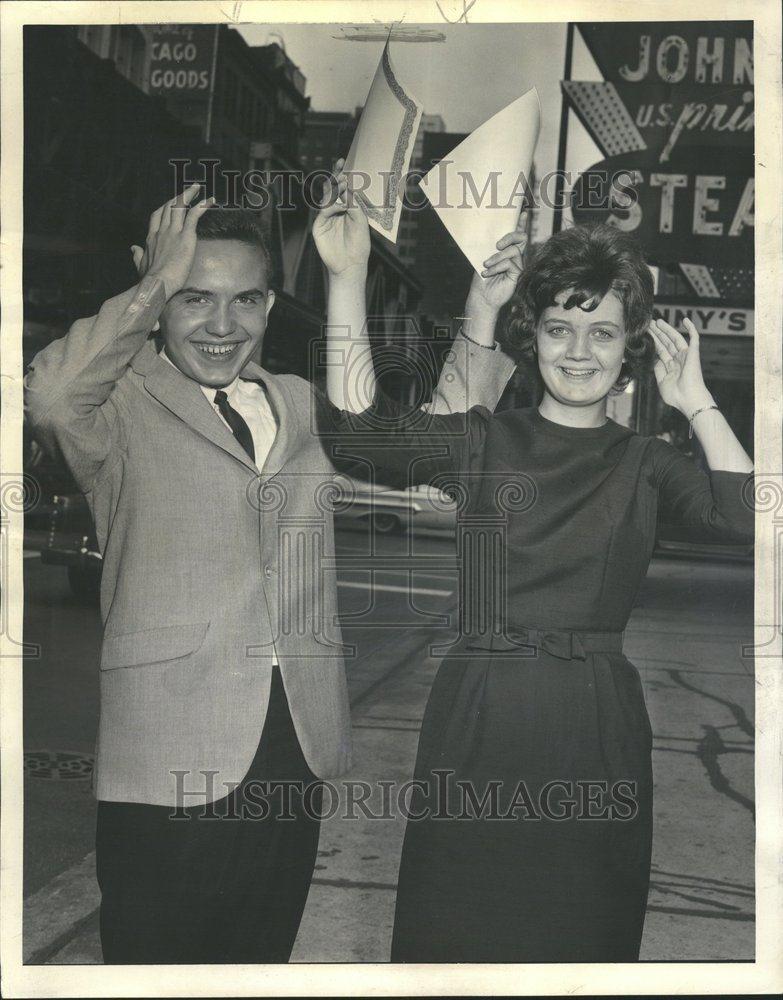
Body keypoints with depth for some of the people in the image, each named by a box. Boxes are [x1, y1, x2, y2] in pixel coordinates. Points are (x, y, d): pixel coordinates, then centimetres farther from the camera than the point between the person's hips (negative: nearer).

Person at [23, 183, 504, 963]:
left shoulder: (302, 403, 15)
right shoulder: (123, 405, -4)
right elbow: (49, 397, -26)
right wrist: (156, 282, -14)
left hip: (296, 754, 6)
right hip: (172, 768, -5)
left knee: (263, 958, 19)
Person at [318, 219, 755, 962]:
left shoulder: (645, 465, 7)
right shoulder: (483, 442, 4)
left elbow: (746, 516, -11)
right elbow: (352, 424, -9)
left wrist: (696, 402, -4)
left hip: (597, 728, 1)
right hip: (478, 715, -1)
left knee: (582, 932, 14)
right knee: (457, 930, 9)